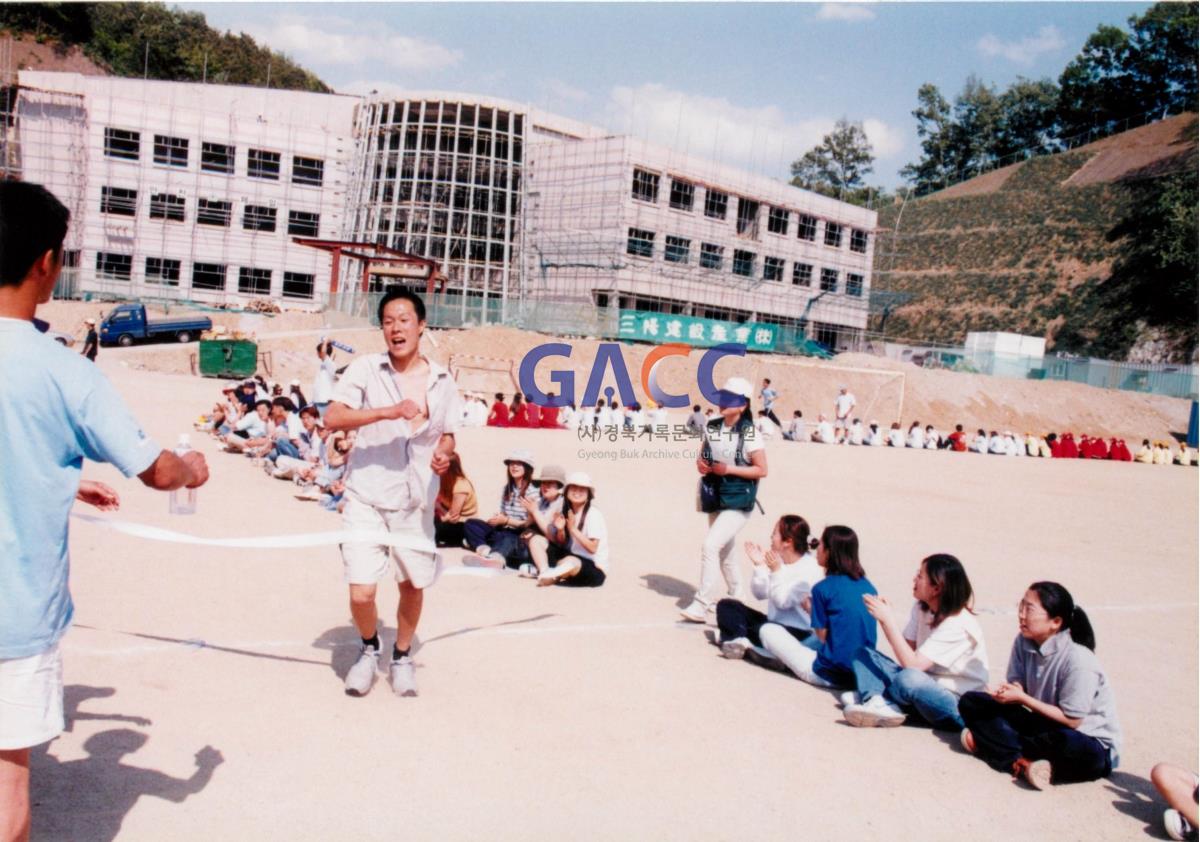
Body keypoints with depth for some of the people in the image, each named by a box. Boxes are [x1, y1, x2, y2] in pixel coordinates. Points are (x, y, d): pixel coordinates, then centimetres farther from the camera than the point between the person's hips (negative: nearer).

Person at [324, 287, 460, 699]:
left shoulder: (442, 381, 5)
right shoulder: (365, 369, -5)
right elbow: (332, 418, -17)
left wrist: (444, 454, -8)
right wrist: (389, 411, -29)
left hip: (416, 502, 3)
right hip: (367, 498, -3)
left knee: (413, 586, 12)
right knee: (361, 592, -8)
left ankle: (401, 657, 37)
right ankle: (369, 649, 24)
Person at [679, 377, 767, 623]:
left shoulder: (749, 434, -15)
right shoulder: (712, 428, 3)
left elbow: (762, 470, -13)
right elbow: (703, 455, 15)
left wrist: (730, 469, -22)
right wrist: (701, 464, -8)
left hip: (739, 501, -7)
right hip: (716, 499, 7)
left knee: (710, 545, -18)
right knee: (724, 551, 20)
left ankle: (701, 605, -12)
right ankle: (737, 596, 41)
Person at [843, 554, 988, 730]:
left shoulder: (958, 624, -21)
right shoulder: (921, 608, 4)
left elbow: (913, 664, -27)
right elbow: (906, 650, 3)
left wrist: (889, 620, -25)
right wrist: (884, 617, -8)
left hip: (960, 706, -9)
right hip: (926, 686, 9)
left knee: (909, 678, -40)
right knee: (864, 654, 0)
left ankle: (874, 697, -11)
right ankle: (880, 705, -26)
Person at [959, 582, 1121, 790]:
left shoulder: (1077, 659, -25)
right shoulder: (1024, 642, -6)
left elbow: (1071, 720, -20)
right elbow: (1017, 683, 2)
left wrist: (1022, 698, -22)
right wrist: (1008, 691, -22)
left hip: (1090, 743, -6)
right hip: (1045, 724, 6)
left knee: (1070, 746, -42)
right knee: (970, 702, -5)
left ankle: (990, 742, -17)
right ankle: (1022, 762, -24)